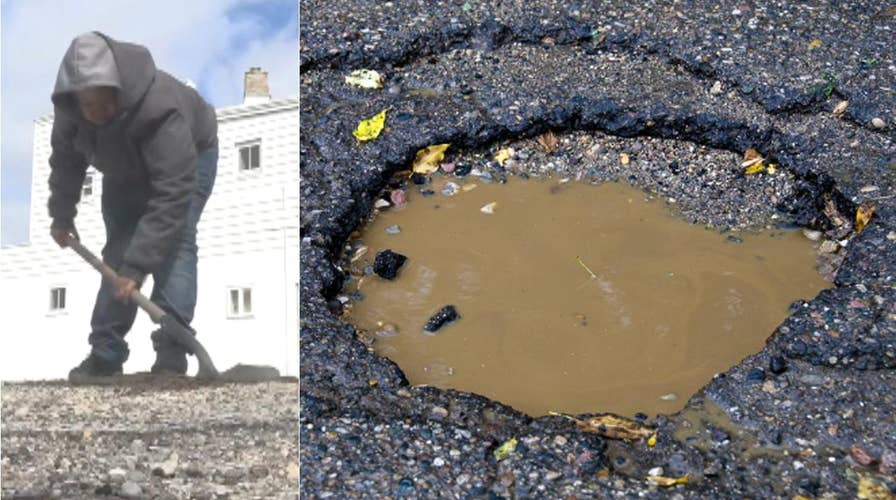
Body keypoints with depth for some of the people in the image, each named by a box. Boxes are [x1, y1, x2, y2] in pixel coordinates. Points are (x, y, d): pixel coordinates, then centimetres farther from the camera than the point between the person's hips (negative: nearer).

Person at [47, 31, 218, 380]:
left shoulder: (160, 109, -45)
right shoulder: (69, 106, -26)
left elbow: (171, 196, -46)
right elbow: (66, 159, -4)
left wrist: (137, 267, -47)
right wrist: (61, 215, 3)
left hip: (189, 156, -5)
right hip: (125, 170, 5)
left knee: (175, 242, -24)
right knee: (117, 249, -2)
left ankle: (171, 354, -24)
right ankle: (105, 354, 4)